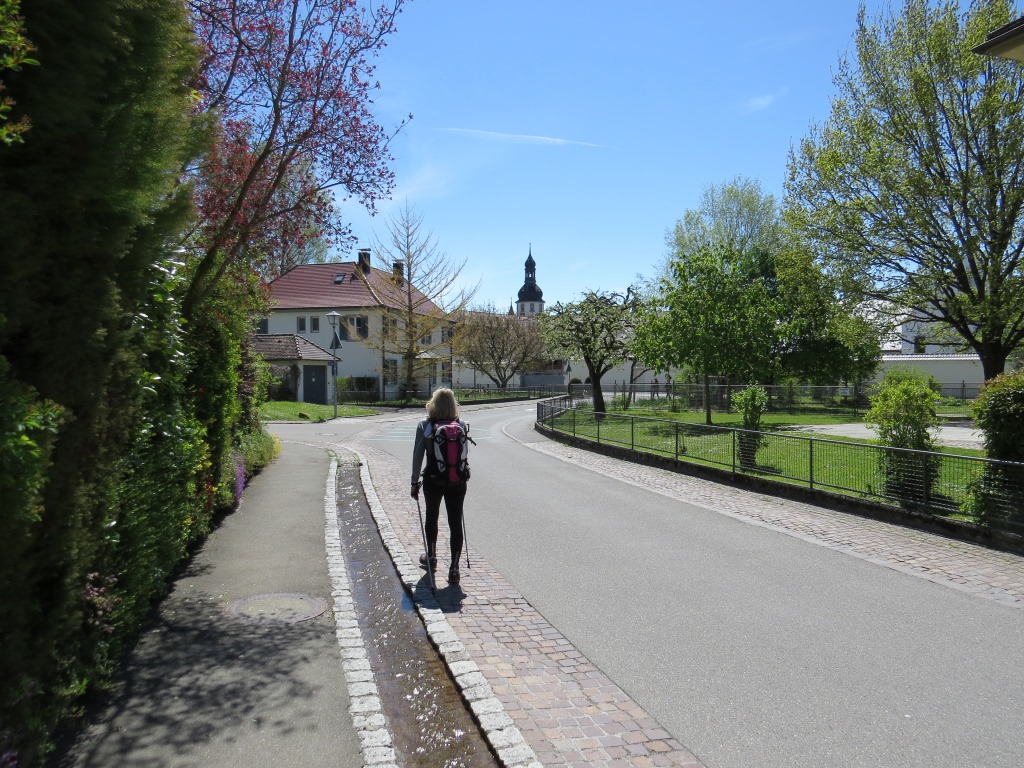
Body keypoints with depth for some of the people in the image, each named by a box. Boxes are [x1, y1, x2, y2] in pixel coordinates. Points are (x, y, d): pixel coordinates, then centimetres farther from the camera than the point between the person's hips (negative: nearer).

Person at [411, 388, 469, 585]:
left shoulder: (424, 425, -8)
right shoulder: (462, 425, -4)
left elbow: (418, 455, -7)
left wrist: (415, 481, 0)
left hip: (433, 480, 0)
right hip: (457, 480, 0)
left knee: (432, 517, 22)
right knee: (456, 523, 5)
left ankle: (431, 557, 38)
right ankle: (454, 569, 2)